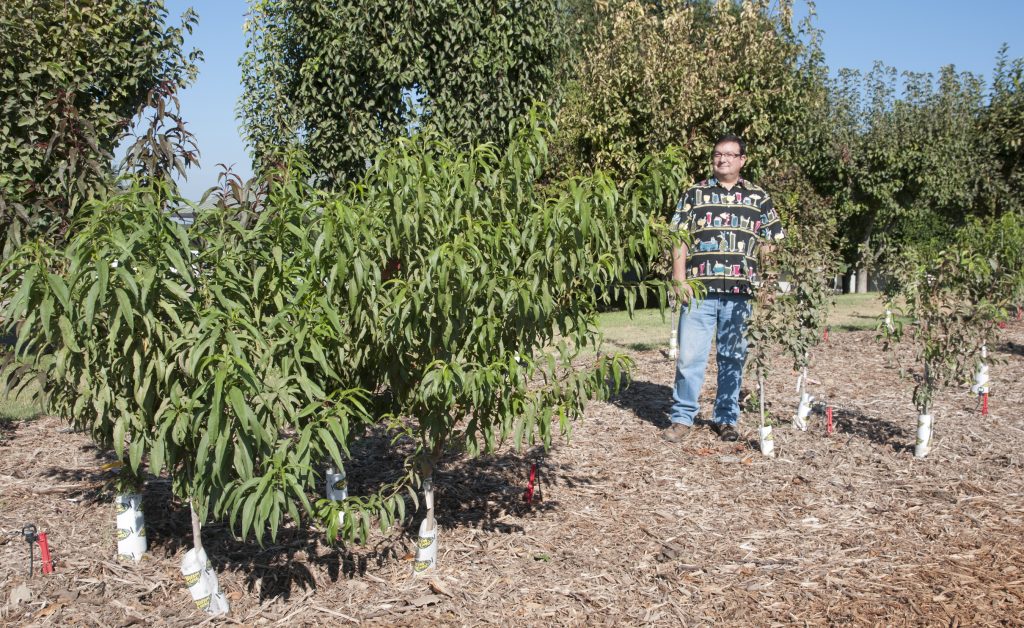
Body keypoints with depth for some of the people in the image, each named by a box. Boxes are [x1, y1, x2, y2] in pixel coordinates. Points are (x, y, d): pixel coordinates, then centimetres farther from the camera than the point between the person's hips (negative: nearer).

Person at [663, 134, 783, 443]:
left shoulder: (758, 197, 12)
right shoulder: (695, 194, 9)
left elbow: (770, 242, 12)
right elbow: (679, 239, 5)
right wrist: (679, 279, -6)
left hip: (740, 293, 1)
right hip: (699, 290, -1)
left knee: (733, 358, 8)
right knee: (689, 356, -2)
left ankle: (726, 418, 20)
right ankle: (682, 418, 8)